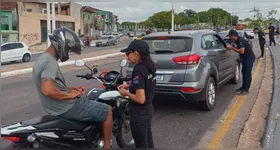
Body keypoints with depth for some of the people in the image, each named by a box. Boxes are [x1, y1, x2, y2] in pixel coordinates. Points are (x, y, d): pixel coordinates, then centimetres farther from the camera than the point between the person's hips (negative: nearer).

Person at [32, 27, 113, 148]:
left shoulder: (41, 59, 10)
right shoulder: (50, 62, -22)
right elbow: (47, 90, -37)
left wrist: (74, 89, 6)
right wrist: (69, 95, -23)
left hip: (55, 108, 10)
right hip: (67, 108, -10)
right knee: (107, 111, 4)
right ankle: (107, 145, 16)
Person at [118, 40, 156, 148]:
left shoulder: (138, 70, -25)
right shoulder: (148, 66, 2)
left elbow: (140, 99, -27)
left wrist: (126, 93, -12)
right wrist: (129, 86, 8)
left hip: (140, 113, -9)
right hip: (148, 109, 9)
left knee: (141, 144, 7)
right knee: (148, 142, 22)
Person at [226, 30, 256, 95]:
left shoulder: (240, 40, -23)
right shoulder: (238, 40, 7)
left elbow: (242, 51, -30)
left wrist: (232, 48, -24)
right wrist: (232, 47, 5)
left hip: (249, 58, -10)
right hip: (245, 58, 10)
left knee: (247, 73, -6)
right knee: (244, 72, 16)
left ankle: (246, 89, -2)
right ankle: (243, 87, 26)